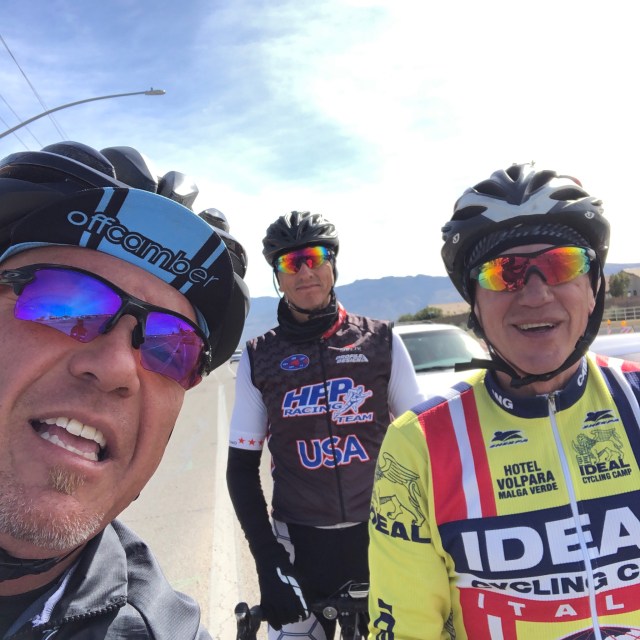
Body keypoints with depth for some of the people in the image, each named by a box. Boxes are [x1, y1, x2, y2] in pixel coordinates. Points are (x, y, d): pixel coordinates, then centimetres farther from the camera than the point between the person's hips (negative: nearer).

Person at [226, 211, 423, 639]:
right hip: (300, 544, 0)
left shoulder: (382, 342, -2)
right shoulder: (259, 359, -2)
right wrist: (268, 561, -7)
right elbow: (242, 467, 1)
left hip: (379, 538, 1)